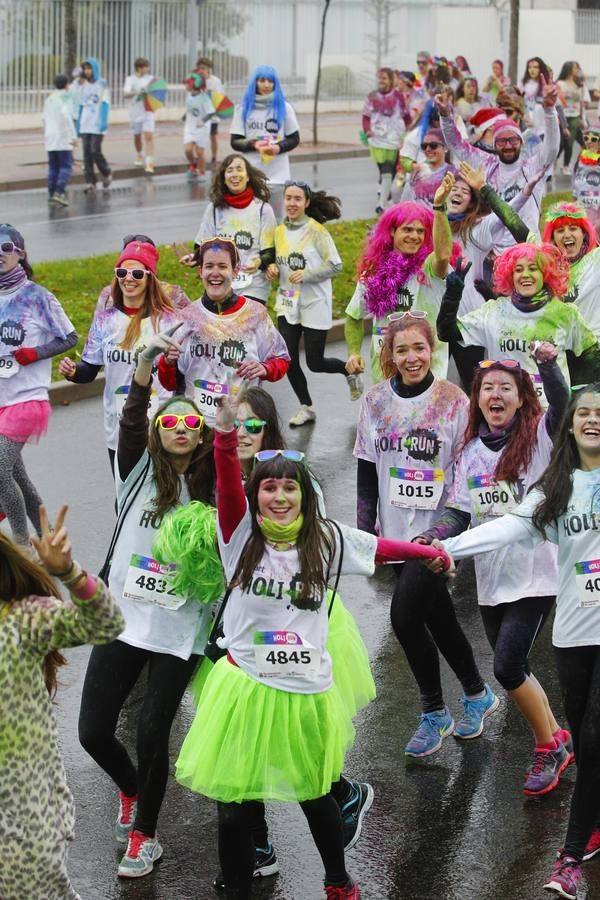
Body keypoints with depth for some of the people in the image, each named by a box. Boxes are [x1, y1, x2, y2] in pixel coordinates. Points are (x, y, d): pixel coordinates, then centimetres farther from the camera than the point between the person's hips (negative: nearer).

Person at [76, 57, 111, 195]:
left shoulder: (102, 84, 1)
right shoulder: (84, 86, 14)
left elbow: (105, 103, -4)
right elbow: (82, 105, 17)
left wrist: (104, 121, -14)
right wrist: (78, 124, 12)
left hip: (97, 125, -5)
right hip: (85, 125, 5)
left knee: (95, 151, -11)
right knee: (87, 153, -1)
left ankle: (106, 174, 13)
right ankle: (90, 182, 1)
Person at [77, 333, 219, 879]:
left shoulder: (213, 487, 2)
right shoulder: (141, 472, 1)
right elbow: (130, 422, -15)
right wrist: (146, 363, -30)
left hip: (180, 630, -1)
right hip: (123, 619, 2)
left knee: (152, 732, -8)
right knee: (93, 732, 1)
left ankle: (145, 836, 14)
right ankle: (131, 790, 34)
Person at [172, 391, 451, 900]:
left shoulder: (325, 540, -1)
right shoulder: (241, 533, -8)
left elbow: (379, 547, 14)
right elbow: (227, 483, -24)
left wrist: (429, 552, 23)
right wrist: (226, 427, -39)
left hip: (307, 690, 2)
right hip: (246, 685, -2)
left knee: (316, 795, 19)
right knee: (235, 806, 3)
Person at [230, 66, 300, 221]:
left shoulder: (284, 108, 6)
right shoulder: (243, 109, 5)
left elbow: (294, 139, 8)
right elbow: (235, 142, 4)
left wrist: (278, 147, -13)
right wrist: (253, 144, -16)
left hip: (277, 176, 0)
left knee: (276, 220, 2)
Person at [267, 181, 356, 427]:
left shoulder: (316, 230, -11)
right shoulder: (279, 231, 5)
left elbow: (335, 265, -13)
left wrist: (305, 275, -23)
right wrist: (273, 269, -3)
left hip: (314, 304, -5)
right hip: (287, 304, 5)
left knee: (315, 363, 1)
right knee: (289, 361, 1)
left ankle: (350, 370, 32)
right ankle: (306, 407, 20)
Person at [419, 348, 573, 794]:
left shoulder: (539, 435, -4)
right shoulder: (472, 449, 9)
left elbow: (561, 405, -25)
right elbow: (459, 513, 7)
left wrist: (549, 365, -44)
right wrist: (430, 537, -13)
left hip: (536, 570, -6)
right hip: (492, 576, 6)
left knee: (508, 666, -12)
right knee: (513, 670, 13)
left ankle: (550, 744, 10)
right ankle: (556, 742, 33)